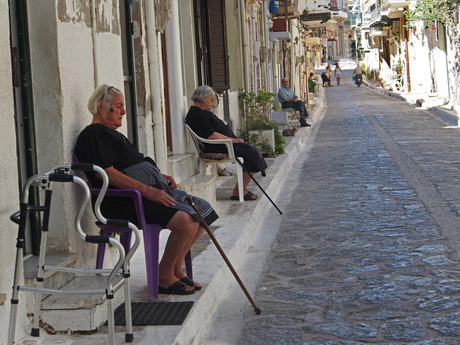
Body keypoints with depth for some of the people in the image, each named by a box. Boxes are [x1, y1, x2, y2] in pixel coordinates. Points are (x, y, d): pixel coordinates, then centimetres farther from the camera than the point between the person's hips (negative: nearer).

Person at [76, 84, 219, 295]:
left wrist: (161, 177, 12)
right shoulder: (93, 134, -6)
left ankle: (175, 269, 9)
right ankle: (164, 276, -7)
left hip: (154, 190, 11)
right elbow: (107, 174, -19)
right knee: (185, 220, -27)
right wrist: (146, 190, -23)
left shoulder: (111, 133, 28)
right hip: (123, 202, -11)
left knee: (202, 211, 0)